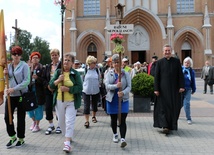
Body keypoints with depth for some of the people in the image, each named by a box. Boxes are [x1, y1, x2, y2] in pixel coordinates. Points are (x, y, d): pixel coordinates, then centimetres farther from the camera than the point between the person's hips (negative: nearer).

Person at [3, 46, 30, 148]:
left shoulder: (24, 66, -7)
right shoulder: (9, 66, 9)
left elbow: (27, 81, -14)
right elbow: (8, 80, 18)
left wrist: (14, 89, -20)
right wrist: (5, 75, -3)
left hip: (21, 95, -5)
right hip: (10, 95, 5)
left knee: (21, 118, 6)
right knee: (7, 117, 4)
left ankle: (21, 138, 23)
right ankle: (12, 137, 25)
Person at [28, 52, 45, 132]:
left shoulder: (42, 68, -5)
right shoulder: (29, 68, 8)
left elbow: (44, 80, -10)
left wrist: (37, 78, -23)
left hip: (38, 91, -4)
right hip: (30, 90, 4)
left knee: (38, 107, 2)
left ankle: (37, 125, 19)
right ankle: (34, 121, 33)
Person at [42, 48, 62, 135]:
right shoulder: (47, 67, 12)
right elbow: (44, 78, 12)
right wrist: (48, 85, -6)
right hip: (49, 90, 5)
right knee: (48, 108, 5)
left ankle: (59, 126, 22)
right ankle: (51, 125, 23)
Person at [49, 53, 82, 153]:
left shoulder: (75, 73, -5)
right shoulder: (58, 72, 5)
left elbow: (79, 88, -12)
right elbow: (51, 85, 0)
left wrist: (67, 89, -21)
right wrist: (58, 80, -18)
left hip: (71, 102, -4)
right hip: (59, 101, 4)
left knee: (69, 121, -9)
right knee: (61, 121, 14)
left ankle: (67, 143, -7)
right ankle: (68, 136, 35)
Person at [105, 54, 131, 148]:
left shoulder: (126, 74, 0)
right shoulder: (109, 74, 3)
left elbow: (129, 87, -6)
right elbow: (107, 86, -10)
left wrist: (123, 92, -26)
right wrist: (116, 86, -30)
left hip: (123, 100, -2)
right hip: (112, 100, 2)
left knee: (122, 120, -9)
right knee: (113, 119, 15)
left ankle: (123, 139, -10)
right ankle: (115, 134, 37)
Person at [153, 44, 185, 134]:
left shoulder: (176, 61, 5)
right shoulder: (159, 62, 1)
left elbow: (180, 75, 4)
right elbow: (156, 77, -1)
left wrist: (181, 86, -6)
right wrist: (156, 89, -7)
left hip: (174, 89, 2)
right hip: (163, 89, -2)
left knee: (174, 107, 8)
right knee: (163, 107, -4)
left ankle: (172, 125, 24)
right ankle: (165, 126, -1)